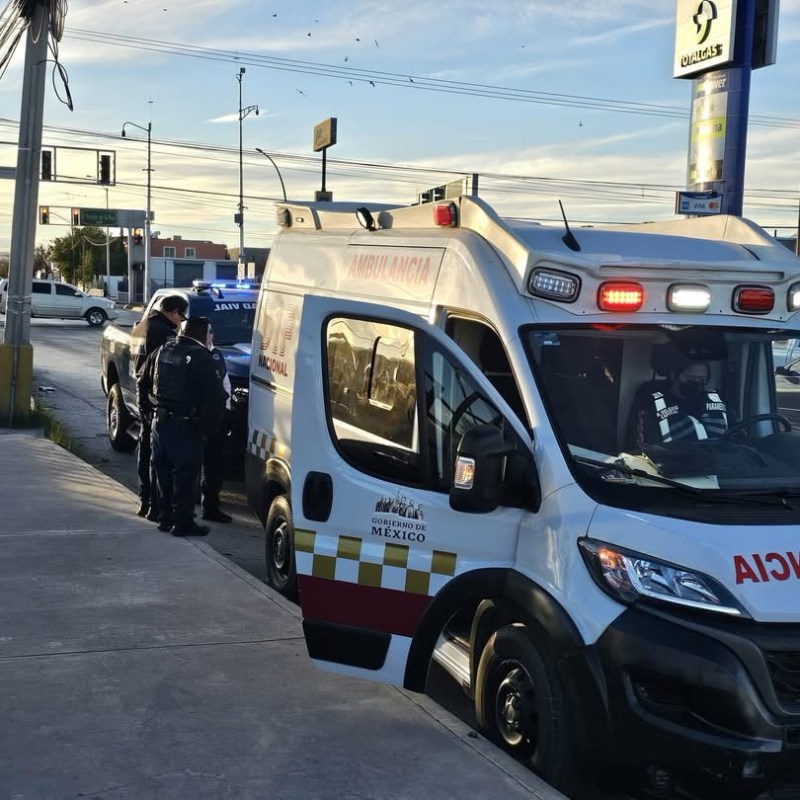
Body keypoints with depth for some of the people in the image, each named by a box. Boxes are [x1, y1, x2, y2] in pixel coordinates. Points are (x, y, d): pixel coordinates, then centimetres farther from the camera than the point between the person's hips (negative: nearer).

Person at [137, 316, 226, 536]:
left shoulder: (162, 351, 7)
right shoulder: (202, 359, -14)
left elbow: (142, 385, 15)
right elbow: (214, 398, -17)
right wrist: (207, 427, -8)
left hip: (160, 423, 7)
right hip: (185, 427, -7)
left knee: (163, 473, 17)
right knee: (185, 476, 1)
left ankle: (165, 518, 25)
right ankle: (183, 522, 5)